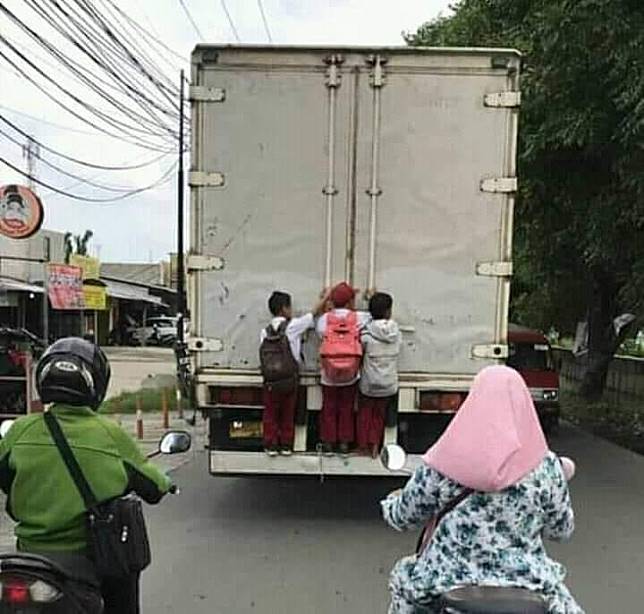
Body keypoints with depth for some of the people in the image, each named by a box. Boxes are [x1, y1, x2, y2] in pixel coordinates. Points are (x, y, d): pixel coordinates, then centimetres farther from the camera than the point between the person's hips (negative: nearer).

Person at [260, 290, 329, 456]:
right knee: (288, 415, 13)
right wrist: (325, 297, 13)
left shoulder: (265, 332, 0)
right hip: (289, 380, -2)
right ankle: (286, 446, 20)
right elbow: (314, 313, 0)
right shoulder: (293, 326, -9)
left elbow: (264, 356, -2)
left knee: (270, 414, 14)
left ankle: (271, 446, 17)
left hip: (270, 382, 2)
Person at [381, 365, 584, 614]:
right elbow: (562, 530, 6)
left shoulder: (443, 465, -12)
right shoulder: (546, 468, -8)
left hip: (449, 581, 0)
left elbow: (404, 517, 1)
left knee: (403, 579, 30)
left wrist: (391, 502, 25)